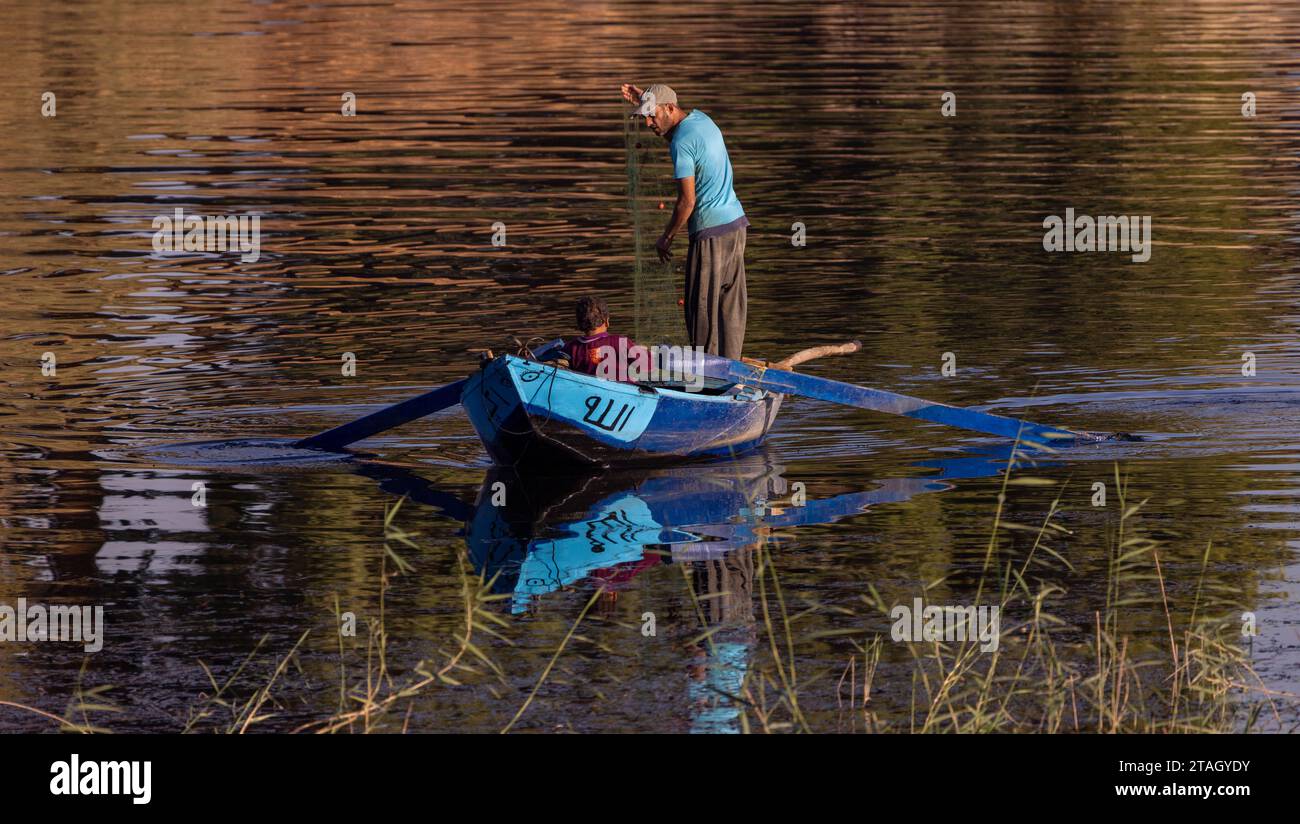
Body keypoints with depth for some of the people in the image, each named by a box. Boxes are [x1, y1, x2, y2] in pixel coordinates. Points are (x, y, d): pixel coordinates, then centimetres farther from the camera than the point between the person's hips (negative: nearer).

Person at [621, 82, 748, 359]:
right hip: (736, 222, 9)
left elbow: (687, 201, -18)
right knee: (731, 304, 11)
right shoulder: (701, 118, 10)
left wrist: (666, 239, -6)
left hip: (710, 231, -9)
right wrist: (645, 104, 26)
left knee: (702, 307, -1)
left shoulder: (682, 144, -17)